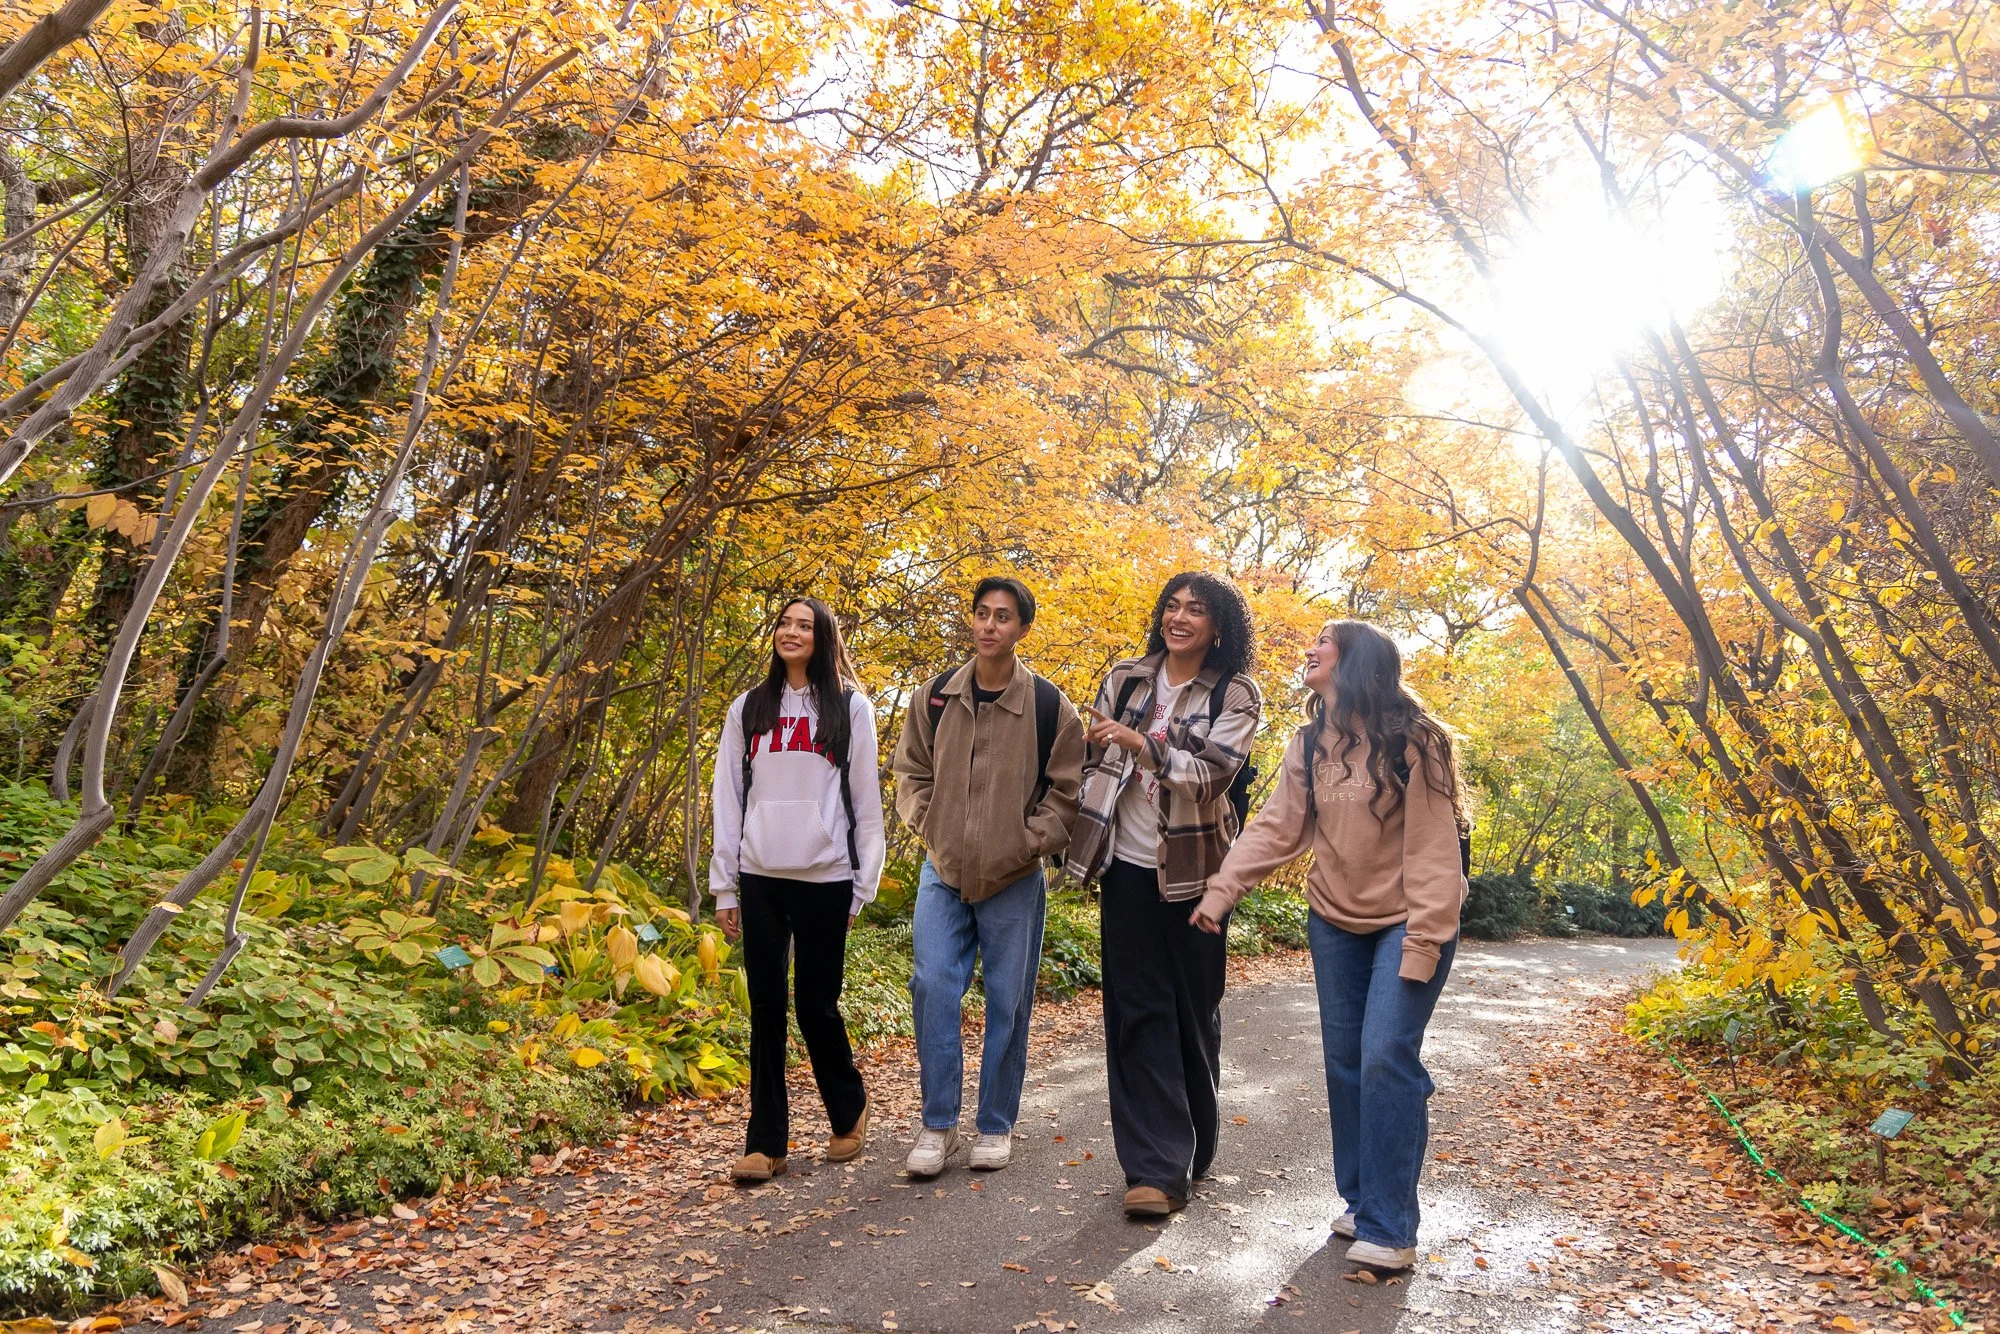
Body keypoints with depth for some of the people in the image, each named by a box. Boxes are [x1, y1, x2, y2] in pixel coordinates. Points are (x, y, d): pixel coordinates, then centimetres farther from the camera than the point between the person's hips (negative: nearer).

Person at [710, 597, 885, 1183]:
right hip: (761, 877, 3)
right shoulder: (749, 709, 10)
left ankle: (849, 1113, 27)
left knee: (817, 1004, 2)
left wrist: (864, 885, -1)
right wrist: (724, 887, 5)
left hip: (824, 879, -3)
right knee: (766, 1009, 5)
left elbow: (867, 800, 2)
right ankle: (766, 1144, 12)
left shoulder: (850, 707, 3)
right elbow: (728, 799, 9)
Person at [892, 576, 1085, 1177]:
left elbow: (1065, 790, 0)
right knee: (934, 987, -5)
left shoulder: (1049, 707, -6)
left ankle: (995, 1128, 22)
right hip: (943, 871, 2)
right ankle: (938, 1126, 10)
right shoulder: (935, 696, 2)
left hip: (1014, 880, -2)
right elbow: (912, 771, 13)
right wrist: (926, 824, 0)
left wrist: (1029, 842, -9)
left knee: (1008, 1003, 6)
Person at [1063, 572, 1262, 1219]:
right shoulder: (1125, 680, 5)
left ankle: (1194, 1149, 24)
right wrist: (1084, 840, 8)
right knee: (1138, 1011, 0)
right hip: (1129, 866, 2)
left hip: (1192, 871, -2)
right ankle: (1158, 1166, 4)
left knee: (1194, 1010, 7)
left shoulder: (1235, 695, -4)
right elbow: (1093, 762, 13)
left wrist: (1142, 745, -31)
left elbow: (1213, 774, -18)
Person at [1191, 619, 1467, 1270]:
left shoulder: (1412, 741, -17)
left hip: (1406, 922, -6)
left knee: (1387, 1058, -13)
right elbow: (1276, 826, -1)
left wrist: (1424, 942, -21)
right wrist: (1222, 889, -11)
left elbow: (1434, 849, -18)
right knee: (1344, 1059, 8)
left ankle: (1387, 1228, -3)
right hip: (1335, 921, 6)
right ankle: (1361, 1200, 23)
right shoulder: (1310, 746, 2)